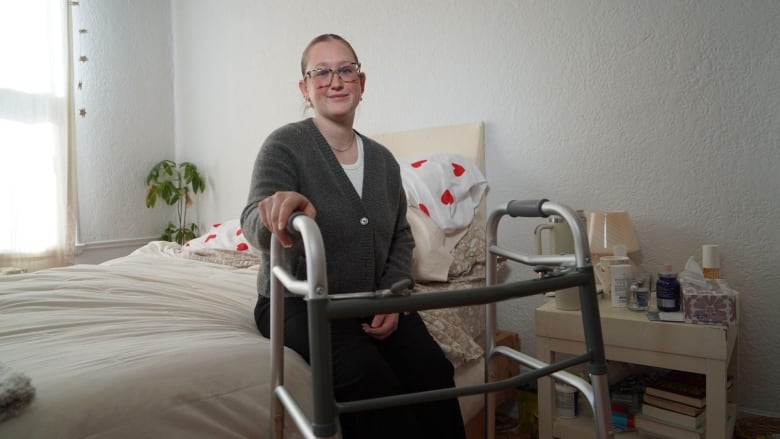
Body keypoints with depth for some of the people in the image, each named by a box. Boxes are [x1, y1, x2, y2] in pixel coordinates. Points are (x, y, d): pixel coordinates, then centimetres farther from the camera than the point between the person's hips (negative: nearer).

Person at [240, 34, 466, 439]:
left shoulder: (382, 159, 9)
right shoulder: (286, 145, -7)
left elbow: (401, 237, 12)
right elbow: (255, 226, -21)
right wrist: (277, 209, -45)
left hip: (372, 303, 5)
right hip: (298, 303, -4)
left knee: (433, 372, -19)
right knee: (371, 382, -29)